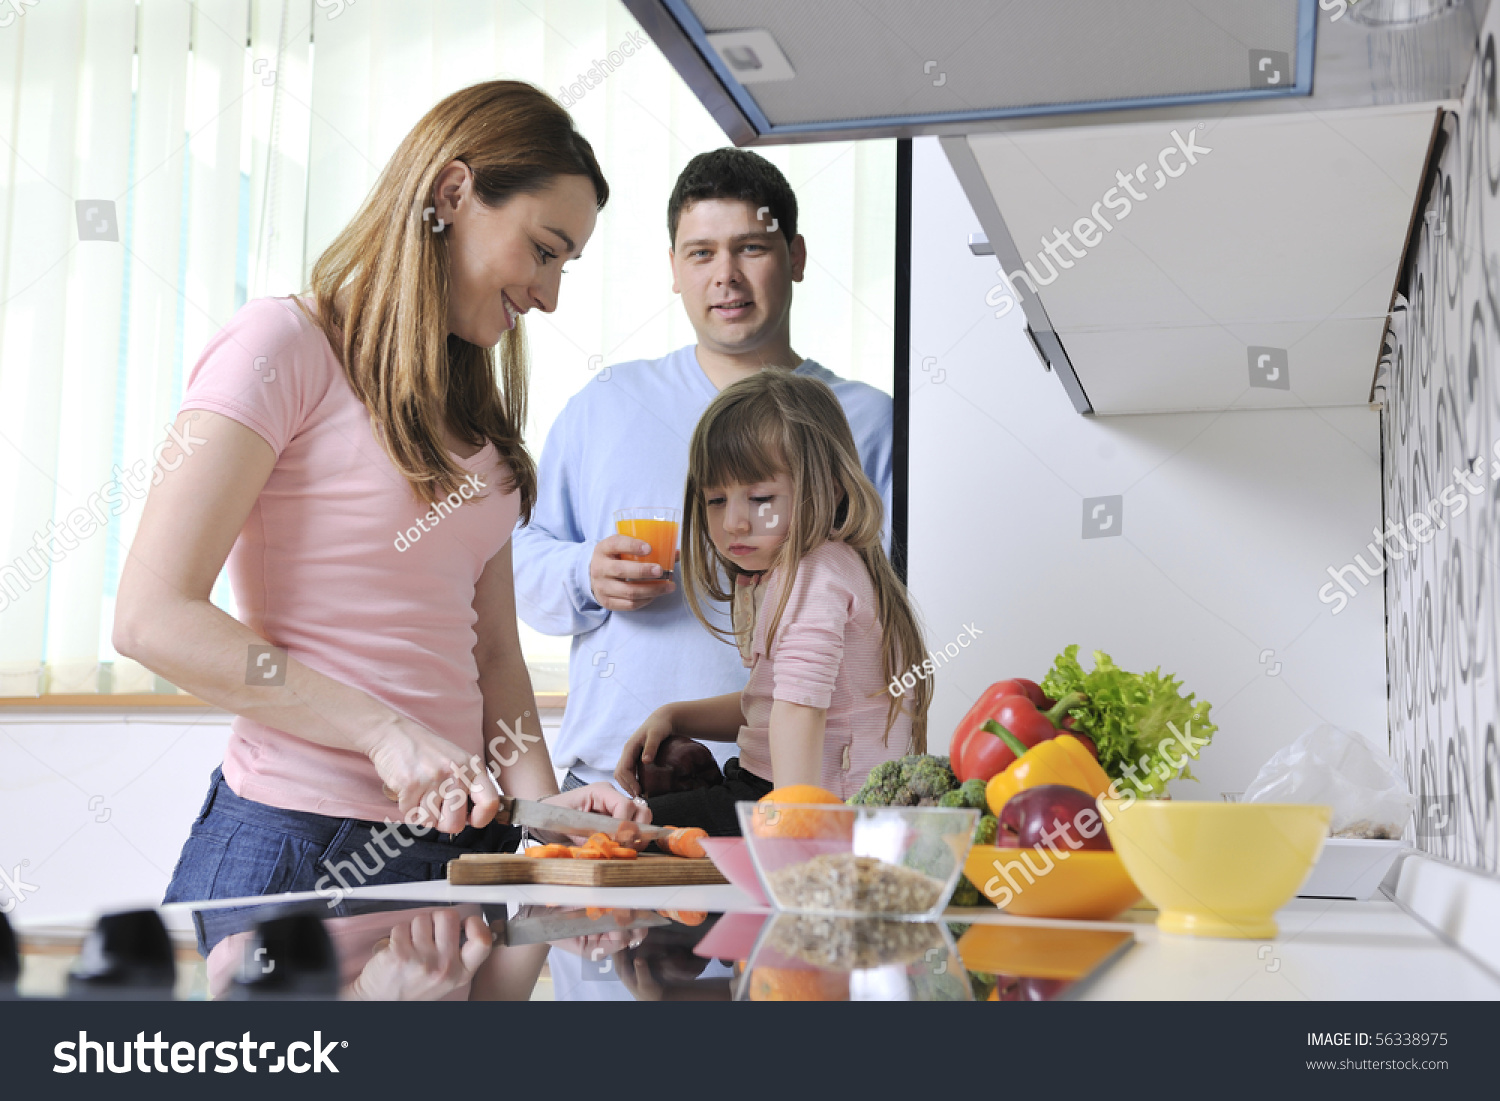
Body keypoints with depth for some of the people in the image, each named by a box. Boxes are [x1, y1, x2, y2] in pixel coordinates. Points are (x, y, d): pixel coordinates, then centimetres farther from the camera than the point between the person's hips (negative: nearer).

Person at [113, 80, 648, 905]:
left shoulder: (472, 413, 17)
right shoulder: (283, 346, -7)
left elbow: (492, 652, 13)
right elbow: (153, 617, -15)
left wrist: (545, 802, -4)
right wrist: (385, 732, -20)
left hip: (457, 838, 7)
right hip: (294, 846, -6)